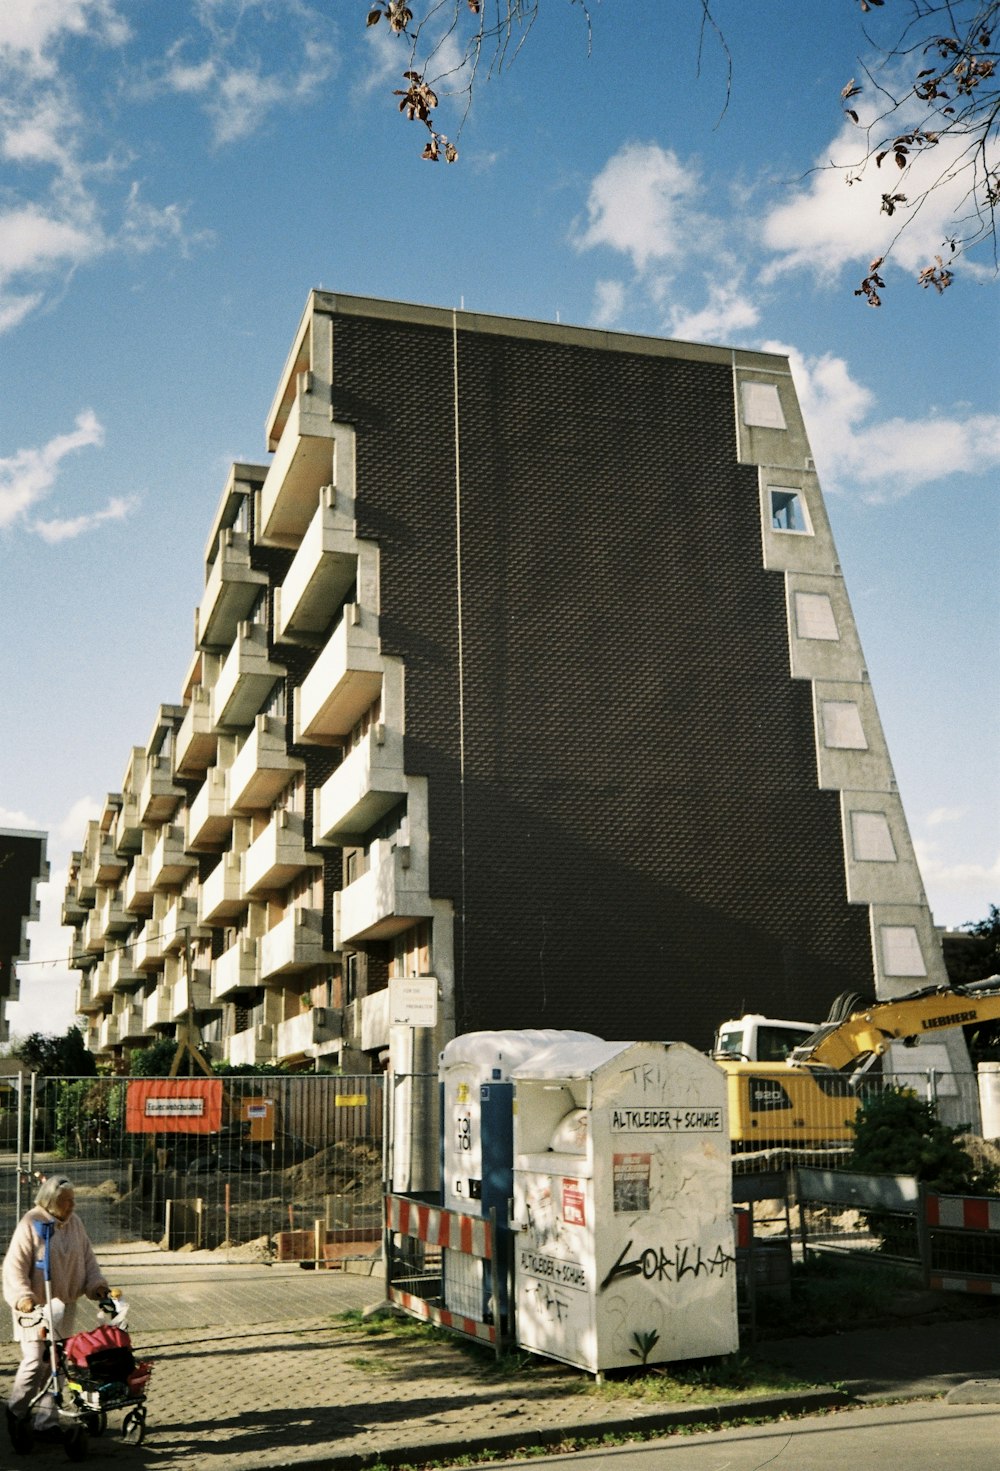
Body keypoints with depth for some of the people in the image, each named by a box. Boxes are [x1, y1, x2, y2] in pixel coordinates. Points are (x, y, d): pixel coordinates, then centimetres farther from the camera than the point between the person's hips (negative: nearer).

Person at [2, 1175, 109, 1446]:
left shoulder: (74, 1223, 5)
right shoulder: (31, 1225, -13)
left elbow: (87, 1257, 13)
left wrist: (96, 1284, 0)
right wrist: (23, 1297, -29)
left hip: (64, 1305, 6)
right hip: (35, 1306, -6)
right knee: (35, 1361, -10)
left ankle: (47, 1419, 18)